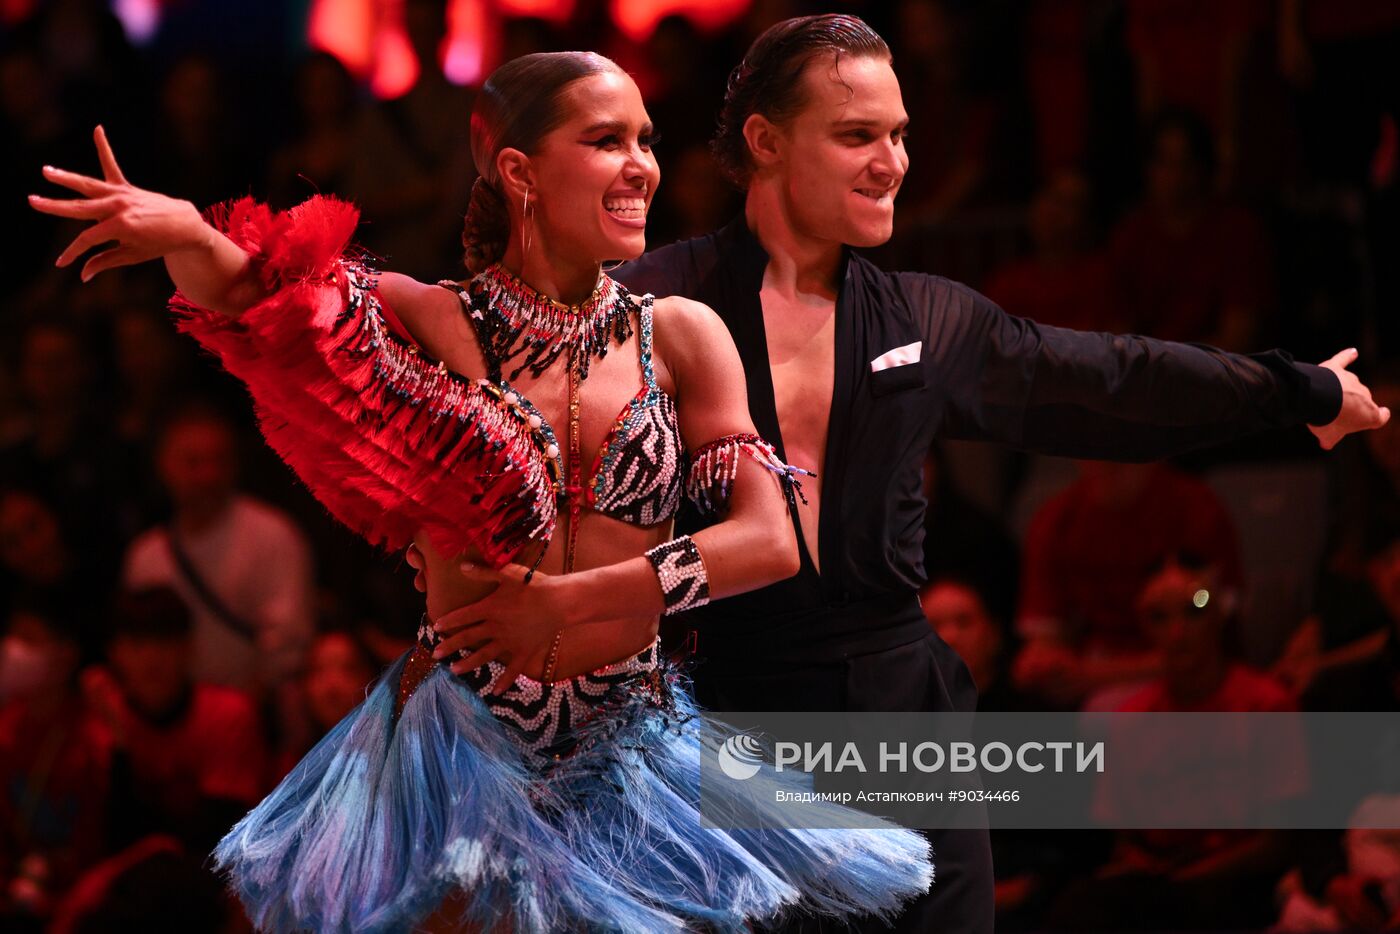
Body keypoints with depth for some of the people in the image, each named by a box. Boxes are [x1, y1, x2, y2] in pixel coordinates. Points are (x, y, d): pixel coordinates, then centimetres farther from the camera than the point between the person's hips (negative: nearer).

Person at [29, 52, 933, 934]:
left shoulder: (679, 336, 2)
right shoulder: (434, 321, -3)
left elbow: (768, 541, -6)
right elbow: (250, 294, -20)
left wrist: (568, 601, -14)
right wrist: (188, 237, -42)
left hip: (631, 730, 2)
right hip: (460, 729, -2)